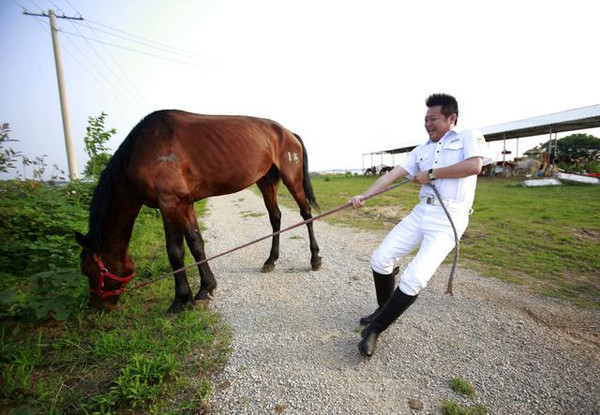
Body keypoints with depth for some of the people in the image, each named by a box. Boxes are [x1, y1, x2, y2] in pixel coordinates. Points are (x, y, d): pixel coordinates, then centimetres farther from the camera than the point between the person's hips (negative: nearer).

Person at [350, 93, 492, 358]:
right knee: (381, 258, -1)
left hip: (449, 218, -6)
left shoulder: (469, 136, 7)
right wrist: (364, 196, -3)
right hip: (420, 212, 6)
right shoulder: (422, 150, 18)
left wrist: (432, 174, -7)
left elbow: (474, 166, -14)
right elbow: (393, 174, 7)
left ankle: (375, 329, 1)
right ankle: (384, 308, 24)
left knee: (414, 278, -16)